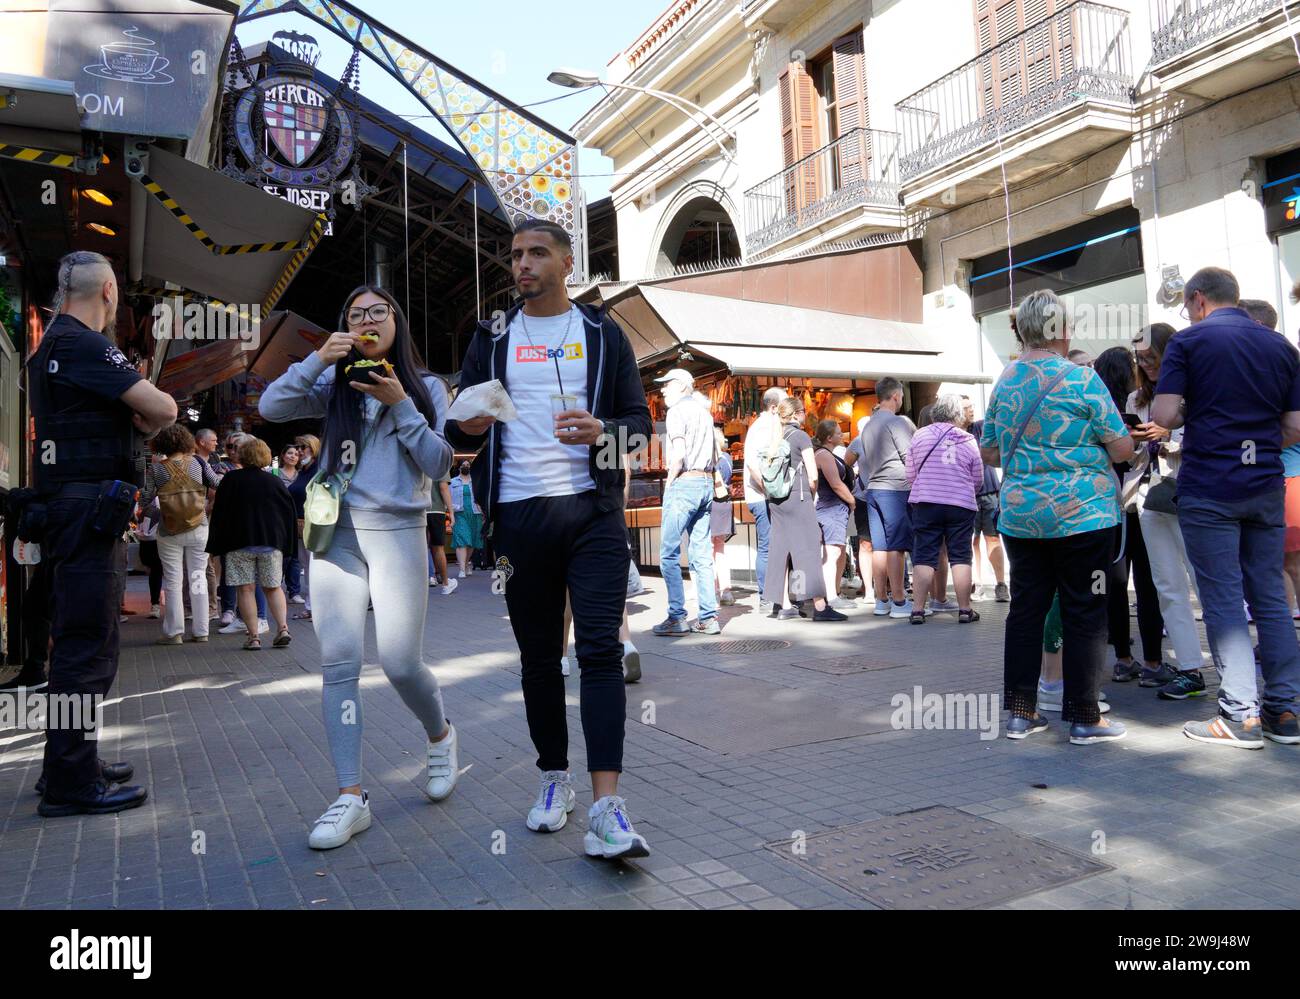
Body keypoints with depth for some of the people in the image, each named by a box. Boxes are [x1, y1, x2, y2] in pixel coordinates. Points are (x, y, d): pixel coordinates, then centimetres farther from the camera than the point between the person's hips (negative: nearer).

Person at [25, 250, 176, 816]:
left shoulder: (51, 346, 19)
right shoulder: (83, 345, -12)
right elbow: (163, 409, -16)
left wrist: (133, 417, 4)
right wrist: (146, 424, 4)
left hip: (66, 510, 10)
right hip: (87, 510, -10)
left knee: (76, 641, 16)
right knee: (88, 647, -7)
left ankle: (70, 764, 26)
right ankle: (71, 783, -1)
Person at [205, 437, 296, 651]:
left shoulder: (230, 480, 0)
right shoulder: (276, 482, 4)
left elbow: (219, 514, 1)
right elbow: (290, 513, 6)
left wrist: (218, 545, 8)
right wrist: (288, 544, 14)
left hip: (239, 542, -2)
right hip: (272, 542, 2)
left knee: (246, 590, 2)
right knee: (273, 588, 10)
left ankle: (253, 636, -1)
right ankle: (283, 628, -4)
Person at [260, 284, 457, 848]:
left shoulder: (426, 387, 7)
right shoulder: (336, 385, 11)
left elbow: (439, 465, -3)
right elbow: (271, 408, -4)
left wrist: (400, 405, -10)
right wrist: (317, 358, -11)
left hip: (398, 532, -2)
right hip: (336, 531, 2)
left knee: (400, 662, -6)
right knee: (338, 663, -4)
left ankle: (440, 736, 26)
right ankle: (350, 797, 1)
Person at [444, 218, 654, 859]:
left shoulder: (603, 335, 10)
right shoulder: (493, 339, 14)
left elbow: (640, 421, 8)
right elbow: (457, 430, 12)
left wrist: (602, 432, -14)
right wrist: (466, 427, -12)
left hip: (593, 512, -2)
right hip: (520, 517, 2)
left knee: (600, 648, -11)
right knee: (538, 655, 8)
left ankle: (607, 807, -12)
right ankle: (554, 779, 24)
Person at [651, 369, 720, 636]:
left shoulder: (677, 411, -5)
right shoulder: (704, 412, 19)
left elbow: (678, 453, -16)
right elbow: (714, 452, 21)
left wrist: (669, 482, -6)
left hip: (683, 484, -8)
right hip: (705, 483, 8)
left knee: (669, 554, -4)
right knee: (701, 556, 8)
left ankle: (677, 618, -5)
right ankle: (708, 618, 7)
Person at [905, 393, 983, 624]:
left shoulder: (920, 435, 0)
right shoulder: (968, 441, 1)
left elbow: (910, 475, 4)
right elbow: (977, 480, 7)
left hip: (925, 503, 0)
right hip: (961, 504, 0)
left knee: (923, 557, 3)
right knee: (960, 557, 7)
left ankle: (918, 609, 2)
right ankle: (964, 609, 11)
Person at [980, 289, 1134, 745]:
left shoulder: (1004, 382, 6)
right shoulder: (1082, 379, -9)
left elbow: (988, 452, 14)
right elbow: (1123, 447, -6)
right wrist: (1091, 451, 14)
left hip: (1019, 514, 5)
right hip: (1082, 513, -5)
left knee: (1025, 610, 10)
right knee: (1084, 614, 4)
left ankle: (1020, 712, 15)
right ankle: (1084, 718, 11)